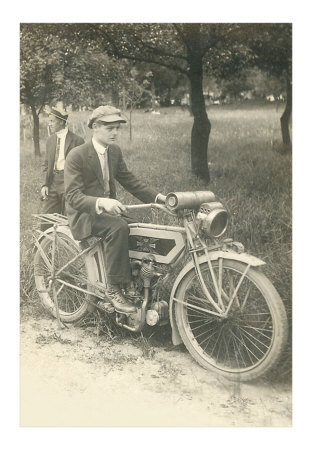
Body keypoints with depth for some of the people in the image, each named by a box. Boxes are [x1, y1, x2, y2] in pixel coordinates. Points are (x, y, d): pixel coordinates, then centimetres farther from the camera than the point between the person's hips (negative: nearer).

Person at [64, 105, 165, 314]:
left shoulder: (115, 151, 7)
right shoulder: (77, 155, -14)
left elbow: (130, 181, 9)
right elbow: (73, 196, -22)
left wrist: (159, 197, -5)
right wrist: (101, 202, -41)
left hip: (108, 209, 7)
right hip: (84, 214, -7)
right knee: (118, 226, -35)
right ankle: (114, 290, -27)